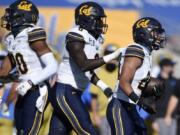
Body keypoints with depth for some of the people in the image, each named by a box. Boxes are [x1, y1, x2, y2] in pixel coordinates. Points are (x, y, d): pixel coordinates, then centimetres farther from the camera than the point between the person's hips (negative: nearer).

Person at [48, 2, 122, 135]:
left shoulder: (93, 39, 12)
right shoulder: (76, 36, -15)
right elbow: (83, 65, -26)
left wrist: (105, 88, 14)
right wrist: (111, 57, -24)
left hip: (74, 93, 9)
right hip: (64, 92, -9)